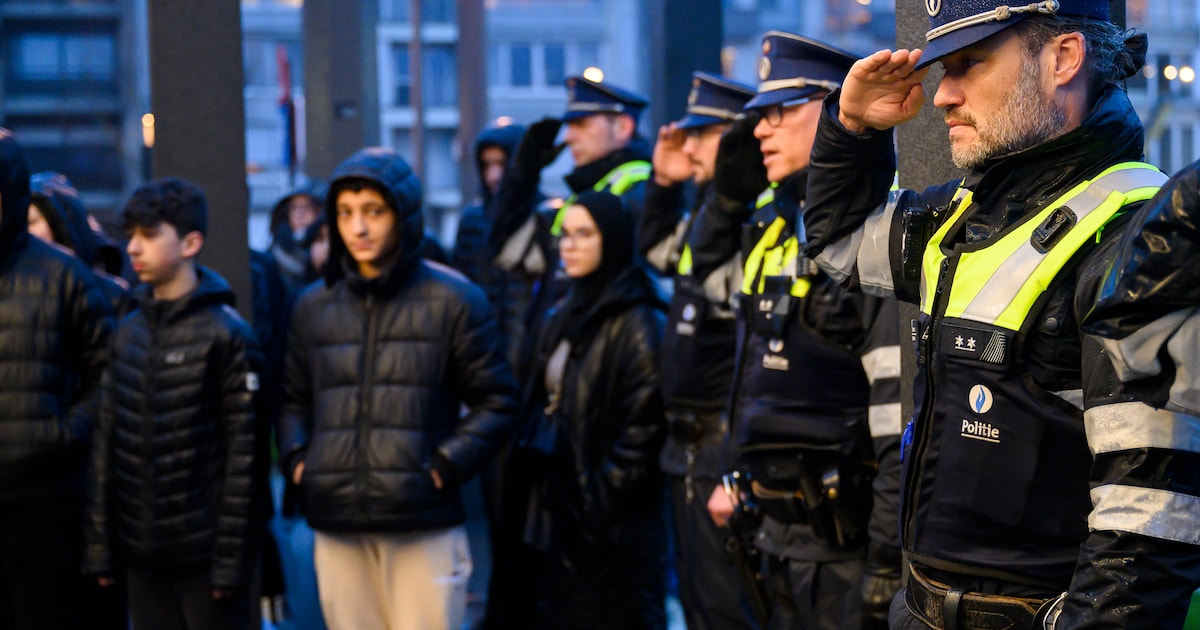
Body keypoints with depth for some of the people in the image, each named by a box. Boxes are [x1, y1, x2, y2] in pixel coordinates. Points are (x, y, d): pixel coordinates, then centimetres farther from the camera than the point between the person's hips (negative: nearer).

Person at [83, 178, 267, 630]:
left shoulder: (226, 334, -8)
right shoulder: (128, 333, 10)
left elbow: (244, 450, -10)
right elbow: (107, 441, 11)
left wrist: (231, 556, -13)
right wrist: (100, 544, 7)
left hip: (204, 551, -5)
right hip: (141, 550, 5)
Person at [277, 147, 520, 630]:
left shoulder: (453, 300, 0)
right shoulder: (312, 306, 11)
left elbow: (497, 402, 2)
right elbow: (293, 400, 21)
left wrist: (445, 466, -9)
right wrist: (296, 459, 4)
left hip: (423, 525, -3)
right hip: (337, 529, 4)